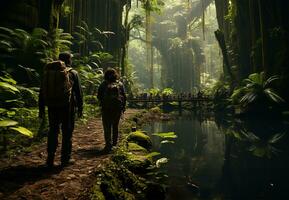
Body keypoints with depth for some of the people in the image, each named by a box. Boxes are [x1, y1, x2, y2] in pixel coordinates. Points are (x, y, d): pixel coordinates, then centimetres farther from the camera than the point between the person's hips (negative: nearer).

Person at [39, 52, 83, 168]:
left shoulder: (48, 71, 8)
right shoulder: (73, 73, -2)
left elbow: (42, 92, 9)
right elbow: (79, 92, -2)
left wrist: (41, 108, 14)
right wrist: (80, 108, 4)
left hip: (52, 107, 4)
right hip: (67, 107, -3)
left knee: (53, 132, 13)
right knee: (67, 133, 6)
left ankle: (50, 160, 18)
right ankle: (65, 159, 12)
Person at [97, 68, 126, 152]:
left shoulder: (103, 84, -2)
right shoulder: (120, 84, 2)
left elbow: (99, 96, 2)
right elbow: (124, 97, 2)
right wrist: (123, 107, 10)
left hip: (106, 108, -2)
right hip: (118, 108, 2)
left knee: (107, 127, 3)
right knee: (115, 125, 17)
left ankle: (108, 144, -4)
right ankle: (114, 142, 27)